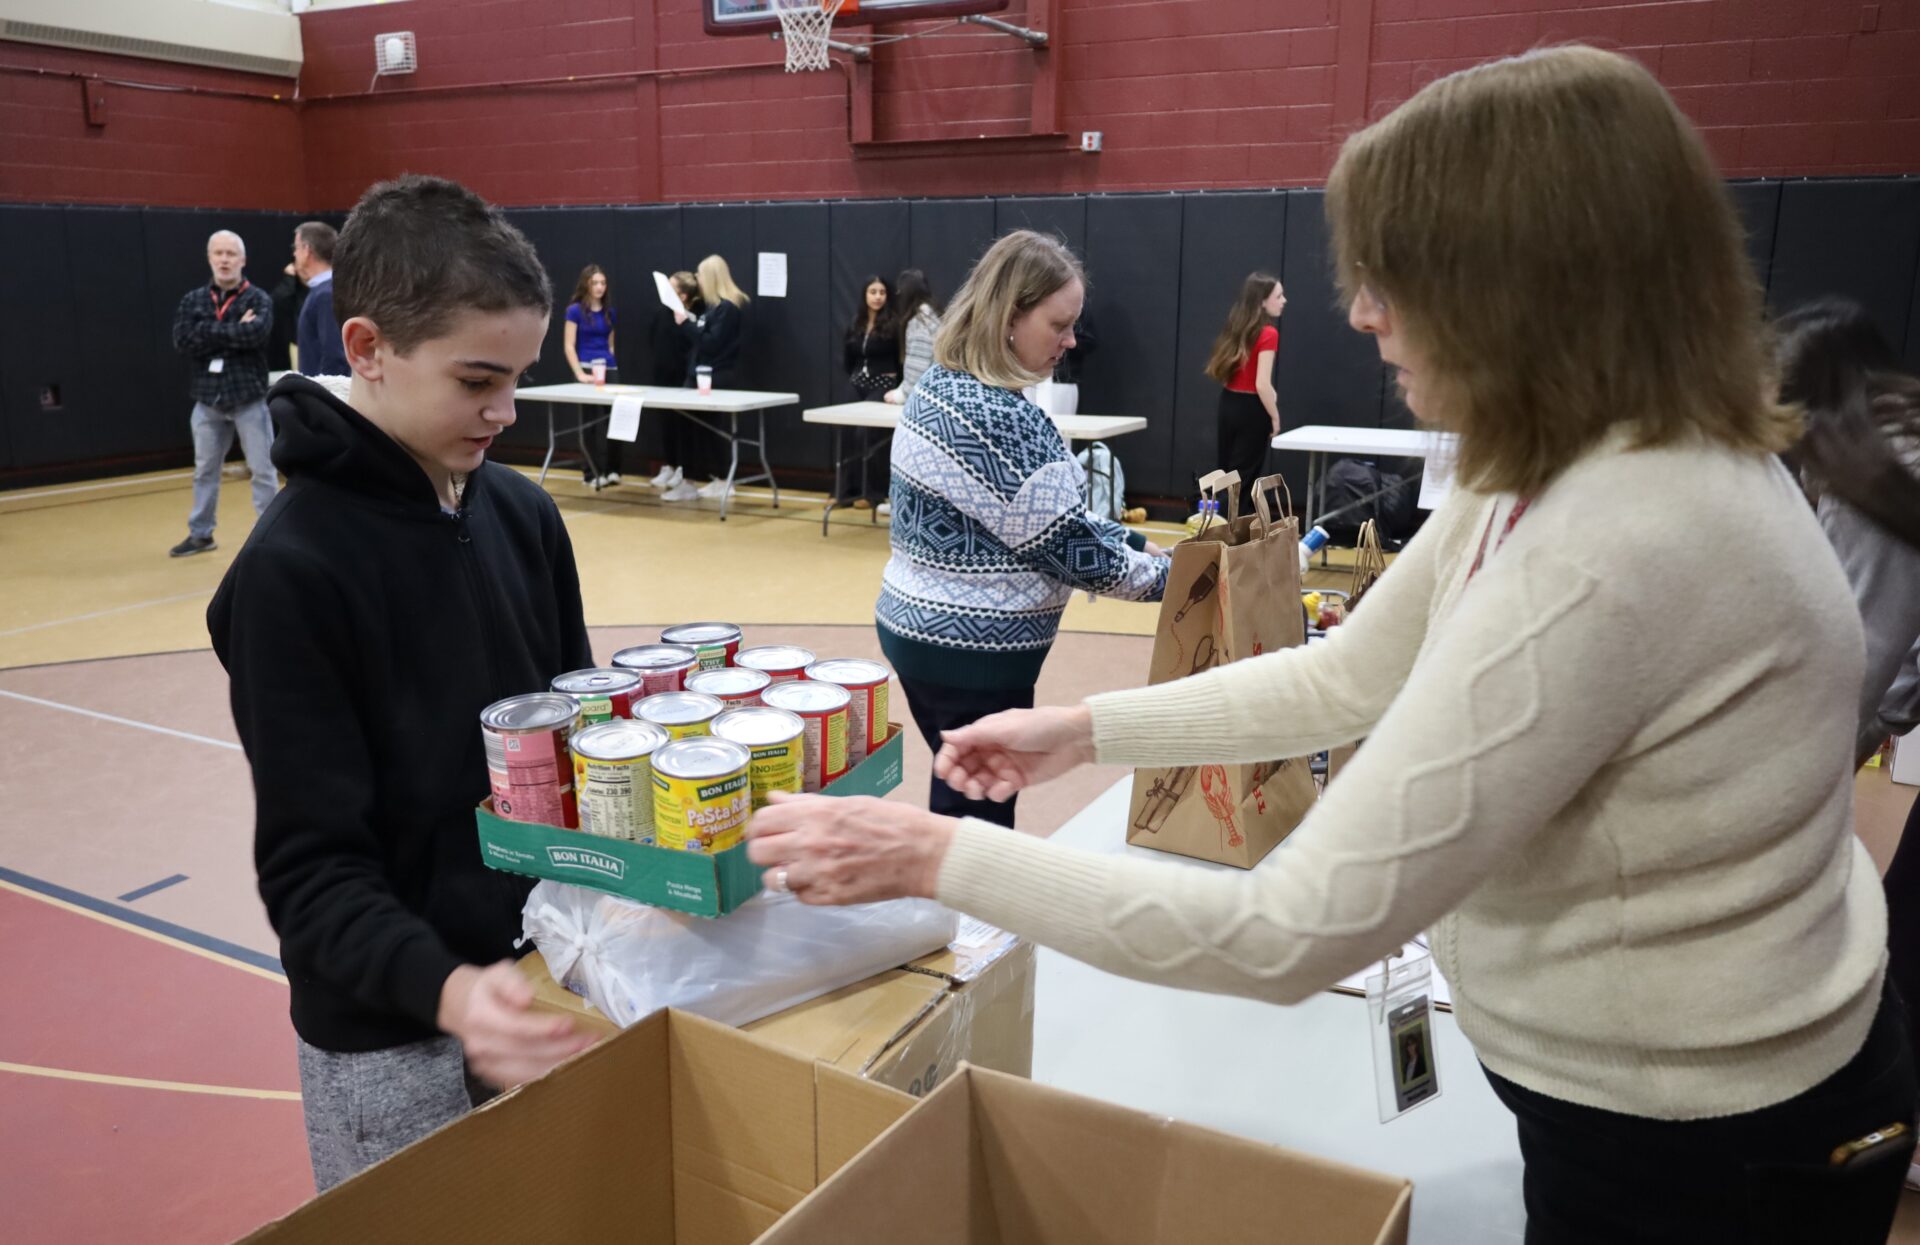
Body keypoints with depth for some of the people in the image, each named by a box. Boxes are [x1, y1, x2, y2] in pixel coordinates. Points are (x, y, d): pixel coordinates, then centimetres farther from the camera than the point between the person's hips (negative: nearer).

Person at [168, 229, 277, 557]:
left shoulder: (258, 299, -5)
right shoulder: (193, 300, 6)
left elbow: (256, 333, -25)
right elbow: (183, 341, -10)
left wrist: (211, 333, -15)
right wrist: (234, 332, -15)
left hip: (248, 397, -4)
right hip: (208, 398, 4)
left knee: (263, 470, 2)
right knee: (204, 470, 14)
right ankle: (200, 534, 27)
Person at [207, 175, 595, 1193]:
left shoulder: (524, 514, -1)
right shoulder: (292, 571, -18)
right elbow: (312, 868, -18)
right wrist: (445, 988, -34)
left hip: (545, 988, 6)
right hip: (393, 1042, -5)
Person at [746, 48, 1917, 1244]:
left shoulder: (1606, 556, -36)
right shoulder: (1584, 461, -4)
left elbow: (1296, 933, -33)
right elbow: (1349, 678, 5)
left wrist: (934, 857, -28)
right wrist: (1086, 729, 1)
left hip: (1699, 1146, -8)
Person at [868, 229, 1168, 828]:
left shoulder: (945, 383, 8)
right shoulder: (994, 417, -24)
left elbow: (1049, 512, 14)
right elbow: (1063, 540, -19)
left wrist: (1138, 542, 9)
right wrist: (1169, 575, -5)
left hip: (927, 628, 10)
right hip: (968, 648, -10)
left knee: (959, 802, 21)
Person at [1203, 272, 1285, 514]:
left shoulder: (1236, 328, 8)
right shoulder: (1268, 334, -16)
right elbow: (1262, 384, -22)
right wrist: (1275, 417, -11)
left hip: (1229, 404, 7)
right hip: (1251, 408, -7)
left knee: (1226, 472, 15)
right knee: (1246, 476, 2)